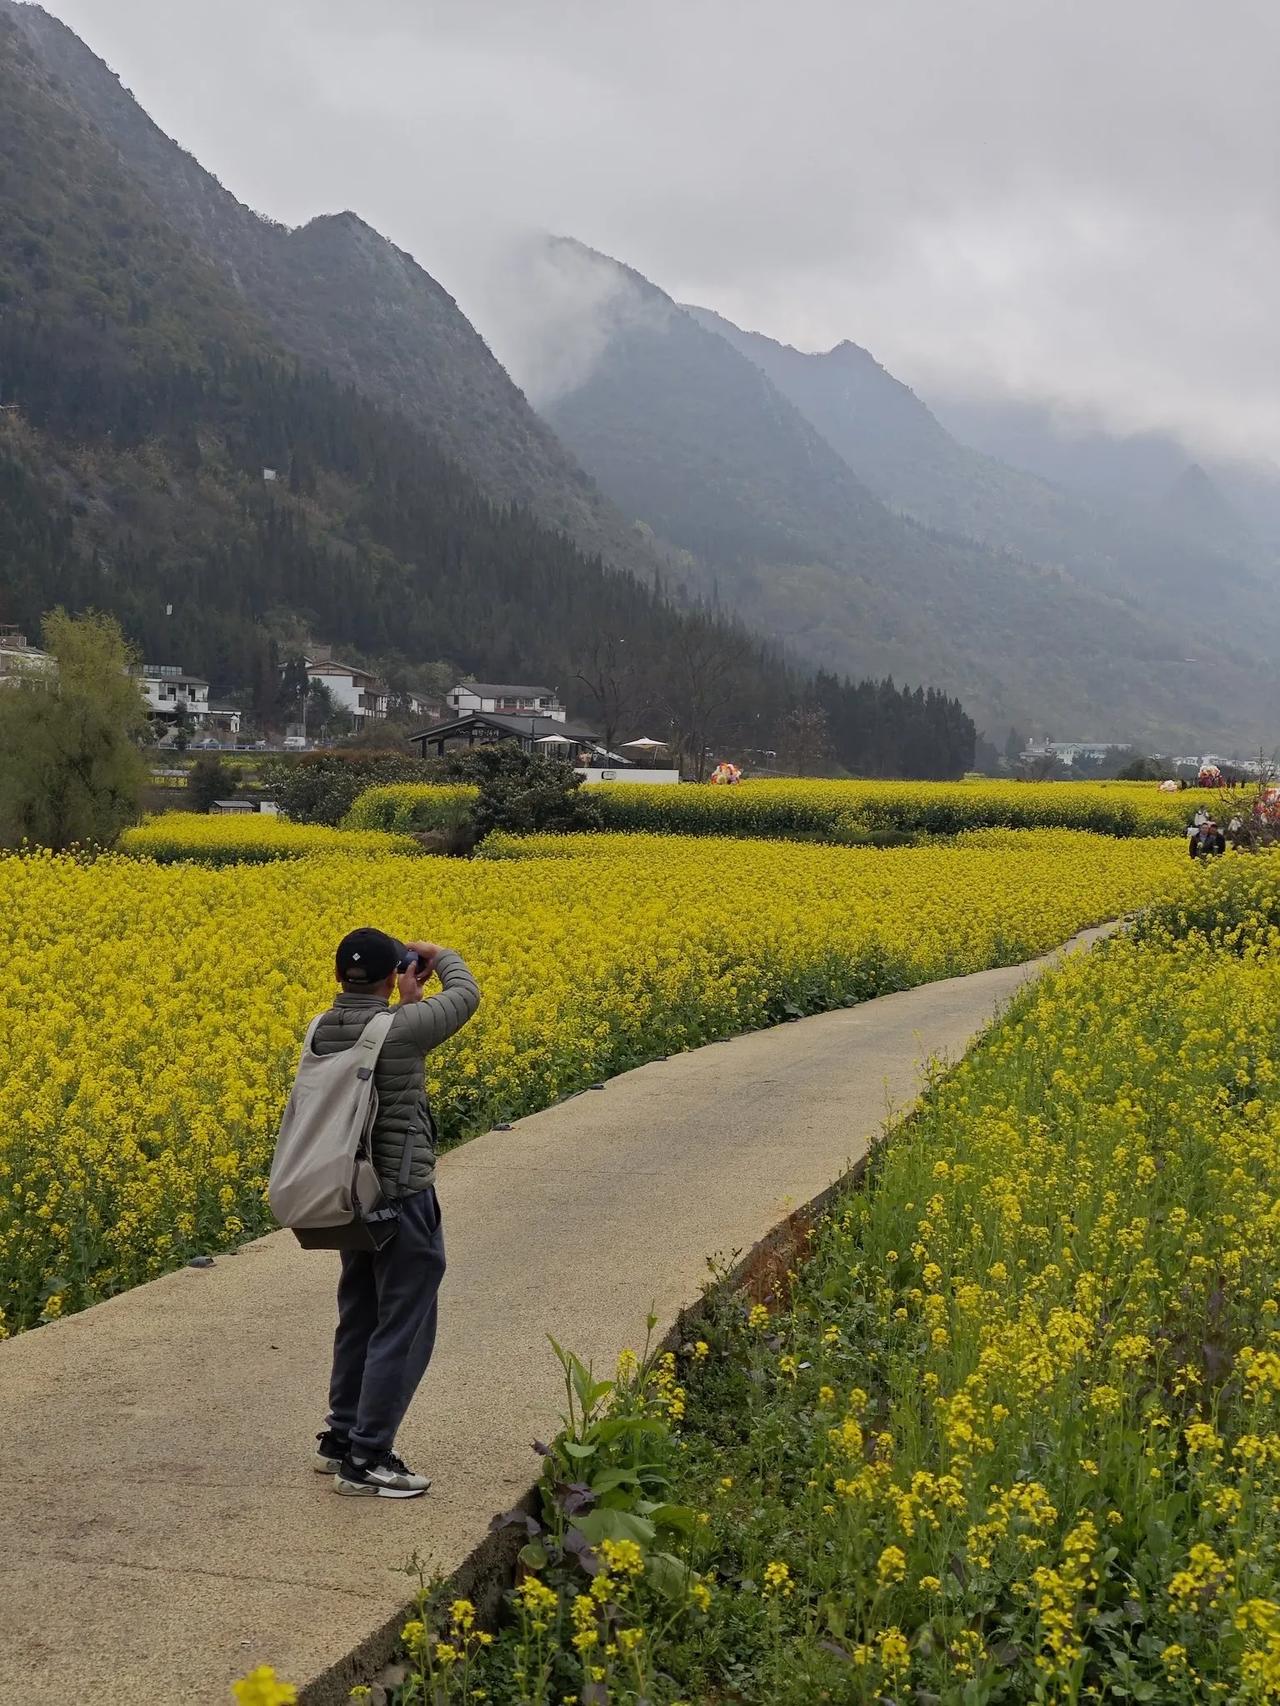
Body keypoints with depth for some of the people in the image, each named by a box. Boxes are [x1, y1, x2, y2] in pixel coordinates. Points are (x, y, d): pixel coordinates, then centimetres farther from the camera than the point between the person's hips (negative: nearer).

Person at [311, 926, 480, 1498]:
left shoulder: (321, 1032, 0)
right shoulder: (401, 1030, -19)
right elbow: (465, 995, -2)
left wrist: (404, 1003, 12)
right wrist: (438, 954, 15)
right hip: (403, 1198, -8)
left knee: (359, 1318, 20)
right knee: (402, 1331, 1)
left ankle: (340, 1438, 31)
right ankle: (366, 1459, 4)